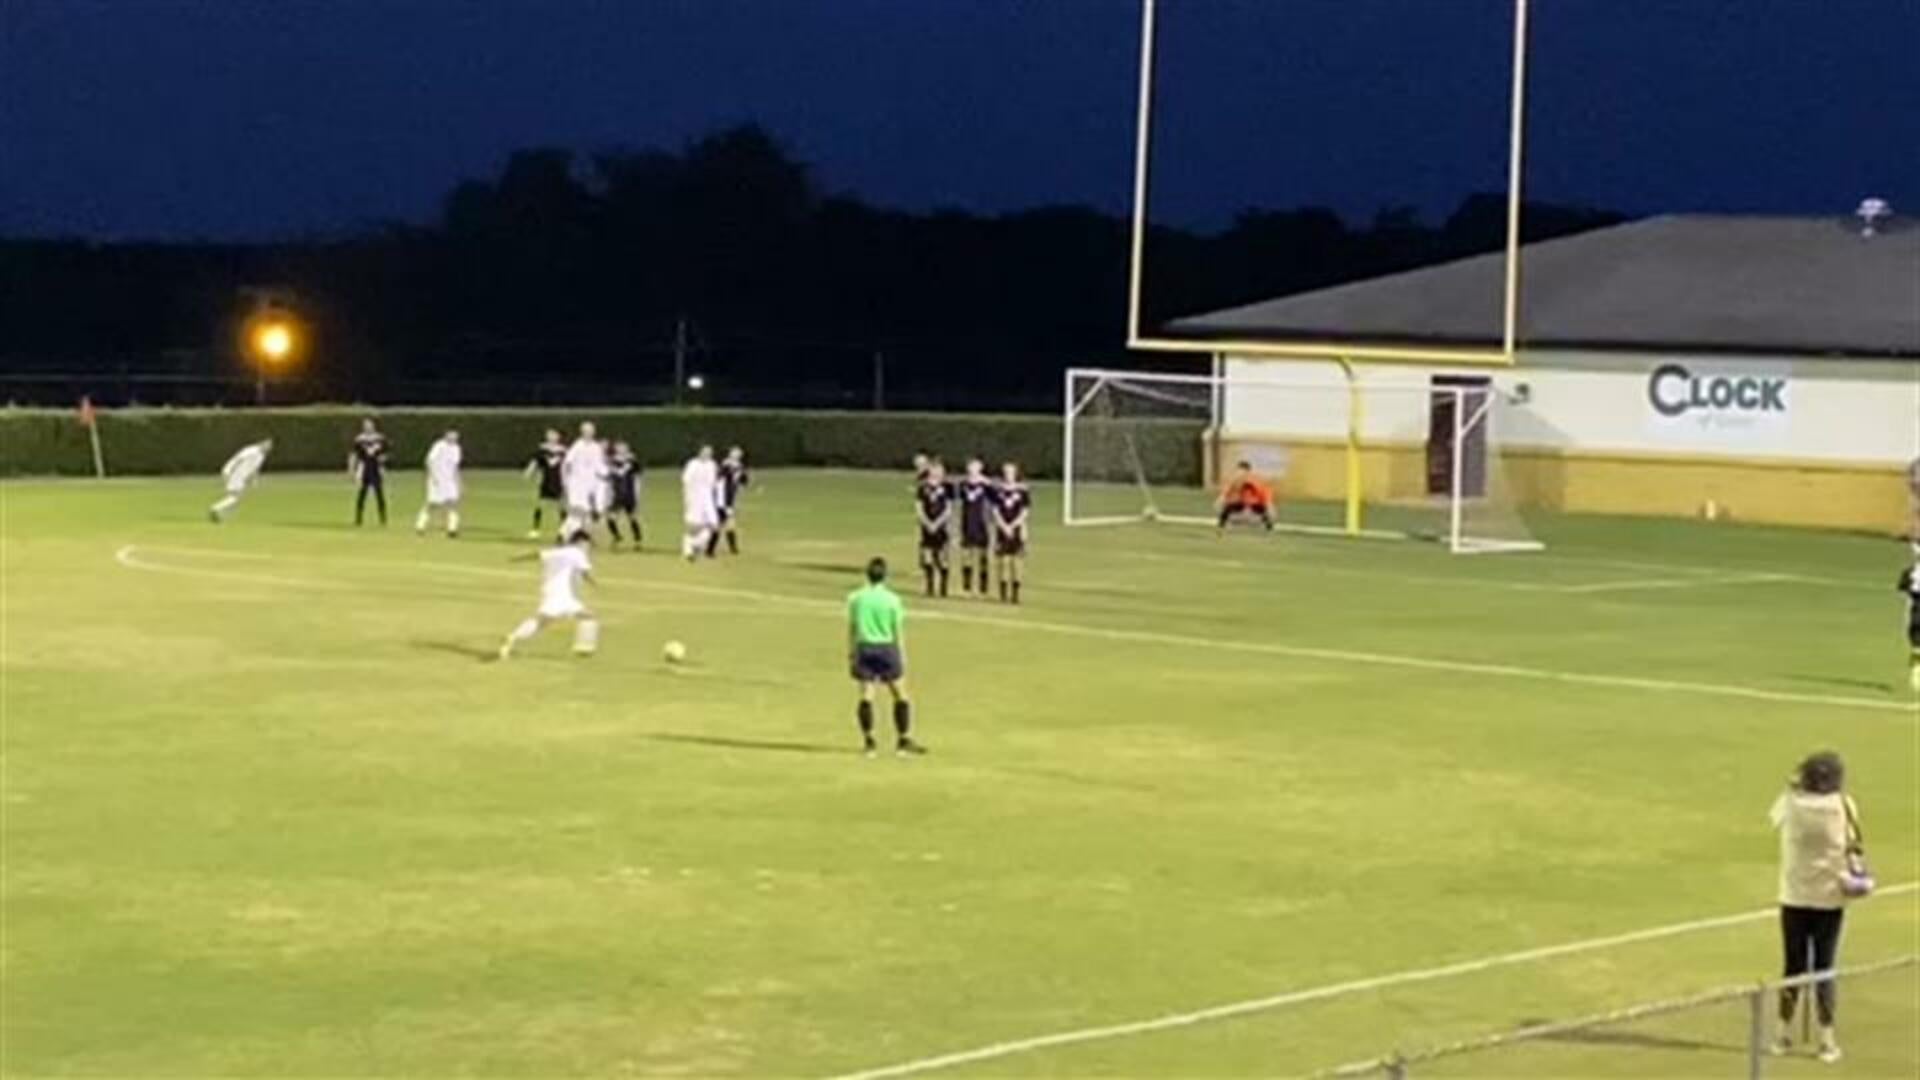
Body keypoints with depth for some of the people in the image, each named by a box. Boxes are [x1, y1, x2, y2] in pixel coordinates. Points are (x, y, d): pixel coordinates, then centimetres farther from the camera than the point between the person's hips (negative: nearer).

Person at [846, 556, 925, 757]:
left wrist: (850, 654, 12)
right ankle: (903, 741, 10)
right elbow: (898, 631, -3)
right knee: (900, 695, 9)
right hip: (887, 648, -2)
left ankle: (868, 742, 2)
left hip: (864, 649, 2)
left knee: (866, 696, 3)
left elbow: (851, 629, 3)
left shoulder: (855, 598, -2)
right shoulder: (892, 599, -7)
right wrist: (902, 656, 6)